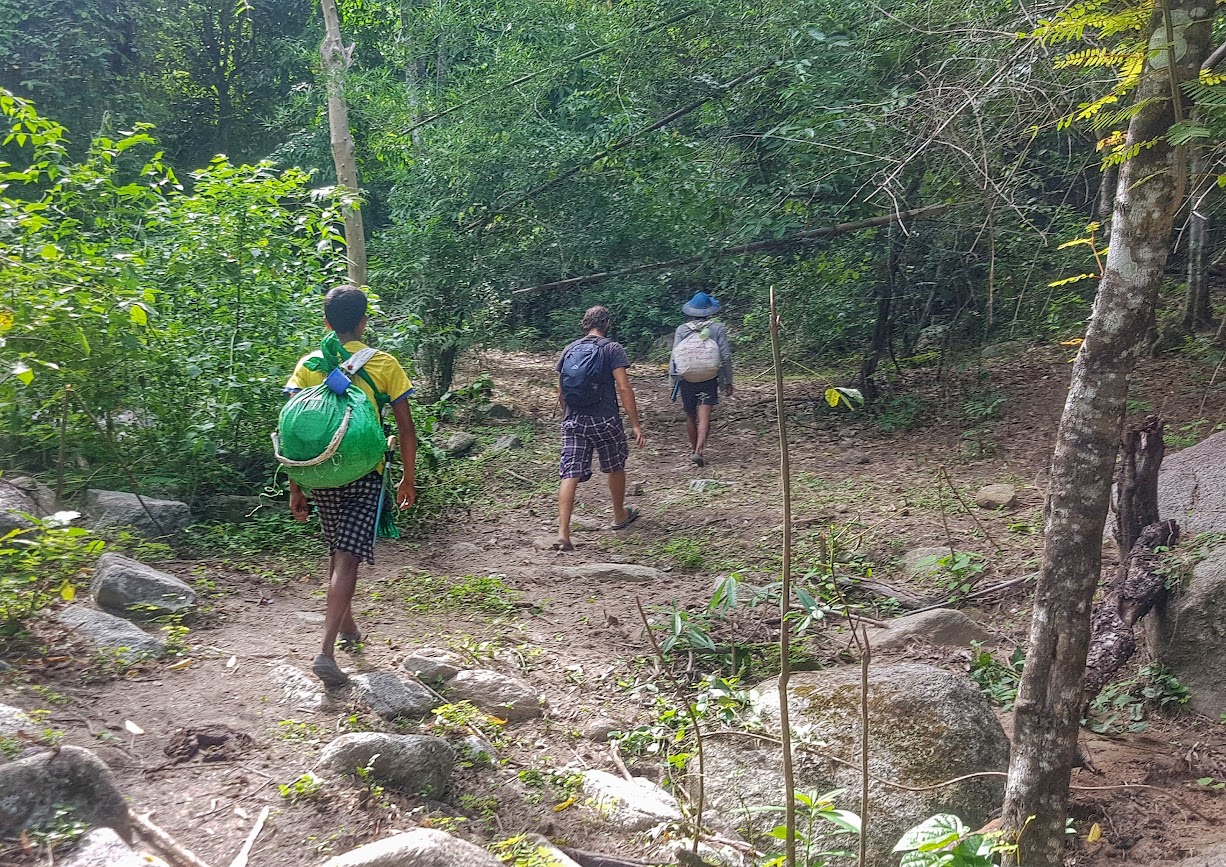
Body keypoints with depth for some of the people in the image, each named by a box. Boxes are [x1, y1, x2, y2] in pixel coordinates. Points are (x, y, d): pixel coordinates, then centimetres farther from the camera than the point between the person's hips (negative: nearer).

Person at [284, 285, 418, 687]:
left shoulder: (308, 365, 1)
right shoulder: (384, 364, -3)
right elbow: (406, 430, -4)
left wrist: (295, 488, 4)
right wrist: (408, 479, 7)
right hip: (364, 475, -3)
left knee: (337, 553, 22)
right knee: (347, 560, -6)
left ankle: (347, 627, 37)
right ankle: (327, 650, -16)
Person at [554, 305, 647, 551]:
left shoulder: (569, 349, 9)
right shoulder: (612, 349, -4)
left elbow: (561, 392, 13)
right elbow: (623, 388, -12)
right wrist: (635, 424, -10)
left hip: (573, 420, 3)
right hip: (605, 420, -3)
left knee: (570, 475, -2)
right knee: (615, 467, 20)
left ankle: (563, 533, -13)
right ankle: (620, 515, 40)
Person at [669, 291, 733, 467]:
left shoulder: (681, 329, -1)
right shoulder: (717, 329, -2)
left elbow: (675, 357, -4)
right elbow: (725, 356, -3)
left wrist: (673, 381, 2)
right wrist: (728, 381, 5)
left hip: (686, 378, 2)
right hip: (709, 379, -2)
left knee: (691, 416, 17)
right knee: (704, 416, -9)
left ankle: (694, 449, 32)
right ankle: (698, 451, -25)